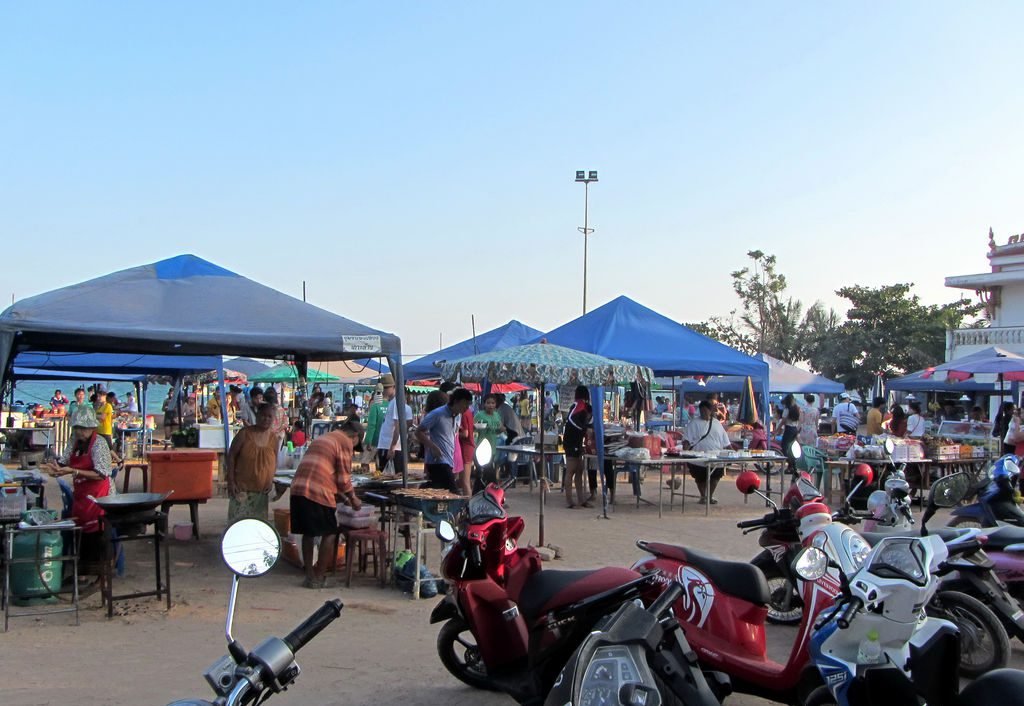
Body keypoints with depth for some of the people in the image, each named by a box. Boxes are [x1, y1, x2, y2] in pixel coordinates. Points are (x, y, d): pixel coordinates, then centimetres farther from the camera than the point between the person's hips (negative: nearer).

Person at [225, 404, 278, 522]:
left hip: (261, 491, 4)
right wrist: (231, 481, -11)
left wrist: (270, 481, 0)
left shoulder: (273, 438, 4)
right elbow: (231, 456, -6)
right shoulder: (245, 433, -8)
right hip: (241, 487, -4)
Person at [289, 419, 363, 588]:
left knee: (308, 533, 17)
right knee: (330, 534, 6)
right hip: (318, 492, -8)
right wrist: (353, 499, 13)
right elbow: (343, 478, -2)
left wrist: (341, 496, 34)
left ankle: (309, 575, 20)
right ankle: (319, 577, 9)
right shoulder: (345, 442, 1)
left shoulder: (324, 438, 27)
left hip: (298, 488, 8)